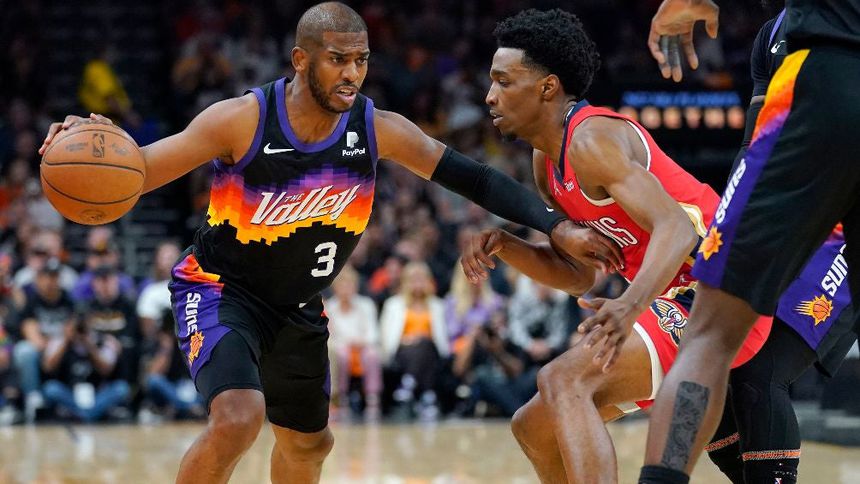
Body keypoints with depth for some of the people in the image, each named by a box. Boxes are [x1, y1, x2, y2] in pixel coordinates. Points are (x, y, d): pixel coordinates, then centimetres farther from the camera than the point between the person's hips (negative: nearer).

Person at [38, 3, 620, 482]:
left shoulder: (380, 130, -15)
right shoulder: (241, 120, -25)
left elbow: (472, 177, -9)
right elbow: (135, 175, -21)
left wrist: (557, 227, -16)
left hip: (298, 305, 6)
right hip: (218, 288, -6)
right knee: (238, 417, -29)